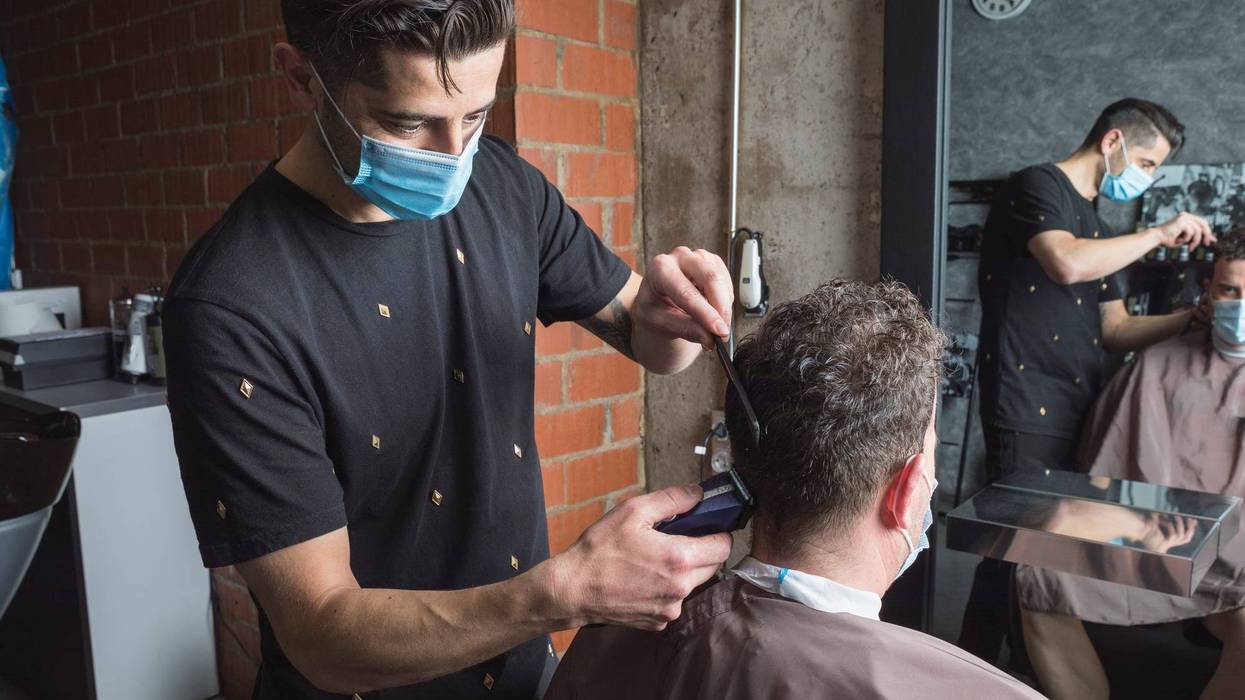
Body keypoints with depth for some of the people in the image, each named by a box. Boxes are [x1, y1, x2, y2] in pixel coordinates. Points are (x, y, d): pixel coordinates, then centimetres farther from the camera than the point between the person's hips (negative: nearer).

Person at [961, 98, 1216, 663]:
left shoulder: (1094, 224, 23)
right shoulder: (1037, 186, -3)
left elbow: (1115, 330, 22)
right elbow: (1067, 263, -24)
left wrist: (1194, 317, 8)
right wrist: (1160, 233, -11)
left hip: (1081, 408, 9)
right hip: (1028, 410, -9)